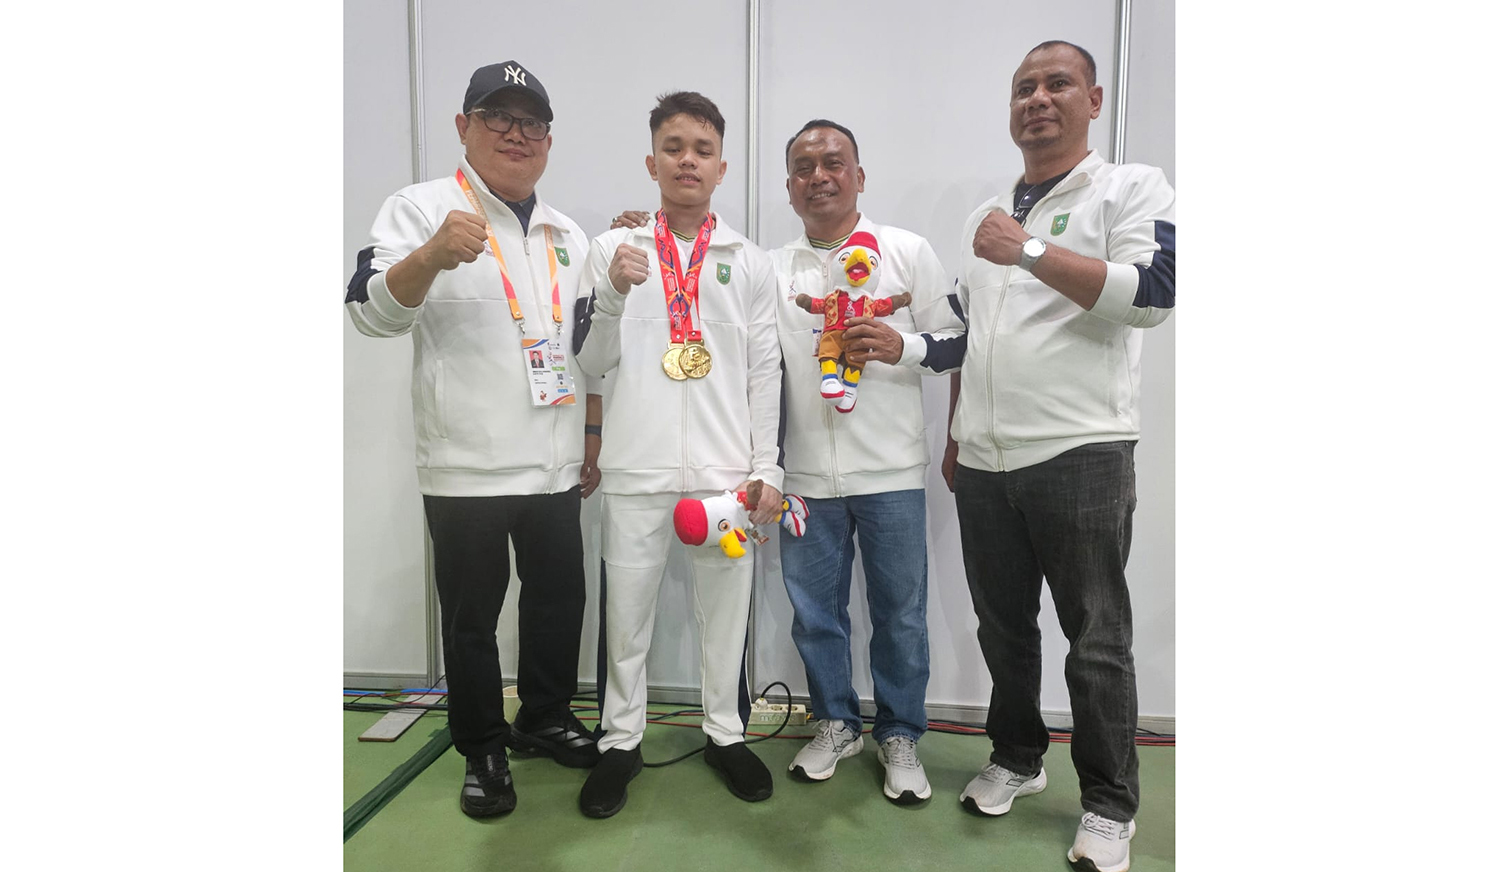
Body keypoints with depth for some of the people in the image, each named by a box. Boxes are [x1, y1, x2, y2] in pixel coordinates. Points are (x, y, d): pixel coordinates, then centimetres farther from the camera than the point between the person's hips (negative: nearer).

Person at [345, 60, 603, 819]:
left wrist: (595, 438, 13)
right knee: (471, 618, 9)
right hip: (465, 471, -5)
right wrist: (434, 255, -37)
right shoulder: (421, 210, -4)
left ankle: (546, 719, 37)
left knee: (560, 600, 16)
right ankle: (483, 751, 28)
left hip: (555, 467, 5)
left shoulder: (566, 235, 12)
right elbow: (372, 313, -18)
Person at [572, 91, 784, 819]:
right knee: (626, 607, 8)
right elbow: (591, 361, 4)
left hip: (725, 469, 1)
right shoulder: (614, 248, 6)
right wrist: (612, 291, -13)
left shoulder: (749, 262, 8)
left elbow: (765, 370, 7)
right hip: (637, 466, 0)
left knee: (725, 607, 10)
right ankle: (621, 739, 27)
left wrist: (766, 469, 1)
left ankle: (726, 733, 29)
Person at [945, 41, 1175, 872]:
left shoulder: (1132, 187, 1)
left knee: (1096, 640, 5)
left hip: (1080, 454, -5)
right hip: (983, 462, 5)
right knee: (1003, 629, 15)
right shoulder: (986, 214, 18)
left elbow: (1152, 294, -16)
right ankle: (1016, 757, 34)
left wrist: (1032, 253, -18)